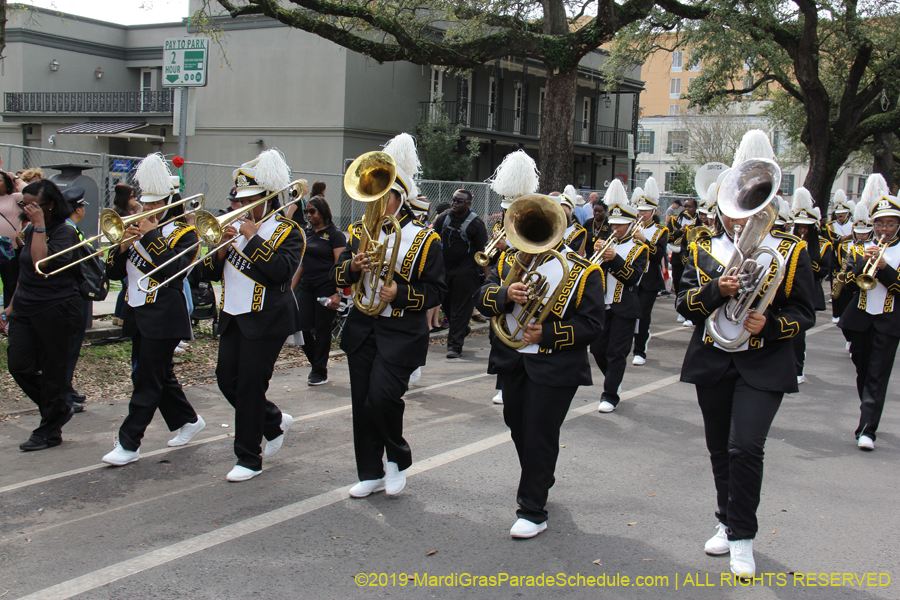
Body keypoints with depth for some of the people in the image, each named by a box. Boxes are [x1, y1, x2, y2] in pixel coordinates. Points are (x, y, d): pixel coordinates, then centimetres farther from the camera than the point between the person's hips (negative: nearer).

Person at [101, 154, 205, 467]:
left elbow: (173, 267, -22)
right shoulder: (138, 229, 13)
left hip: (164, 316, -8)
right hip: (137, 311, 8)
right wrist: (124, 246, -9)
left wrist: (151, 236, -20)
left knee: (148, 380, -6)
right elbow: (114, 272, 9)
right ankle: (188, 420, 33)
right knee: (160, 375, 15)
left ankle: (129, 443, -4)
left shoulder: (183, 232, -5)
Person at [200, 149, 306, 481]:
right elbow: (209, 272, 11)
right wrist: (222, 248, -8)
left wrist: (254, 237, -19)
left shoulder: (288, 231, -4)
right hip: (233, 316, 7)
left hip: (266, 319, -7)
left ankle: (249, 459, 6)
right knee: (226, 379, 7)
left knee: (250, 385, -6)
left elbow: (281, 270, -23)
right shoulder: (235, 226, 14)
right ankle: (274, 421, 30)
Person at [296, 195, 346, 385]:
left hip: (326, 288, -6)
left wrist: (338, 292, -20)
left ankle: (320, 371, 12)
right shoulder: (306, 233, 12)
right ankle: (315, 363, 22)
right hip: (306, 287, 6)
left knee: (322, 330, 0)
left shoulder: (334, 234, -5)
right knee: (303, 328, 0)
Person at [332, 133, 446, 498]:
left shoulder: (424, 239, -4)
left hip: (401, 333, -5)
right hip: (362, 328, 5)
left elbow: (437, 290, -4)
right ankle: (370, 473, 21)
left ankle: (398, 459, 11)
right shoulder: (359, 232, 10)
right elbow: (337, 277, 9)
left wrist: (401, 294, -18)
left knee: (382, 396, -15)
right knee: (362, 403, 7)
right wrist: (352, 267, -12)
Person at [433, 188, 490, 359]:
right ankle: (462, 330, 40)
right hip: (445, 268, 6)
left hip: (466, 271, -6)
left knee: (460, 307, -4)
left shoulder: (475, 223, -10)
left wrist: (488, 276, -18)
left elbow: (483, 251, -12)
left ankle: (455, 345, 1)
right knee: (446, 304, 15)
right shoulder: (445, 217, 5)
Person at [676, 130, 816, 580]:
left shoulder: (791, 251, 0)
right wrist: (717, 290, -19)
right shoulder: (702, 250, 6)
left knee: (746, 448, -13)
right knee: (720, 449, 12)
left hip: (764, 366, -3)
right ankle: (728, 522, 31)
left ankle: (742, 536, 2)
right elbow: (684, 303, -1)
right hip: (712, 363, 3)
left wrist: (769, 325, -18)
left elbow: (805, 314, 1)